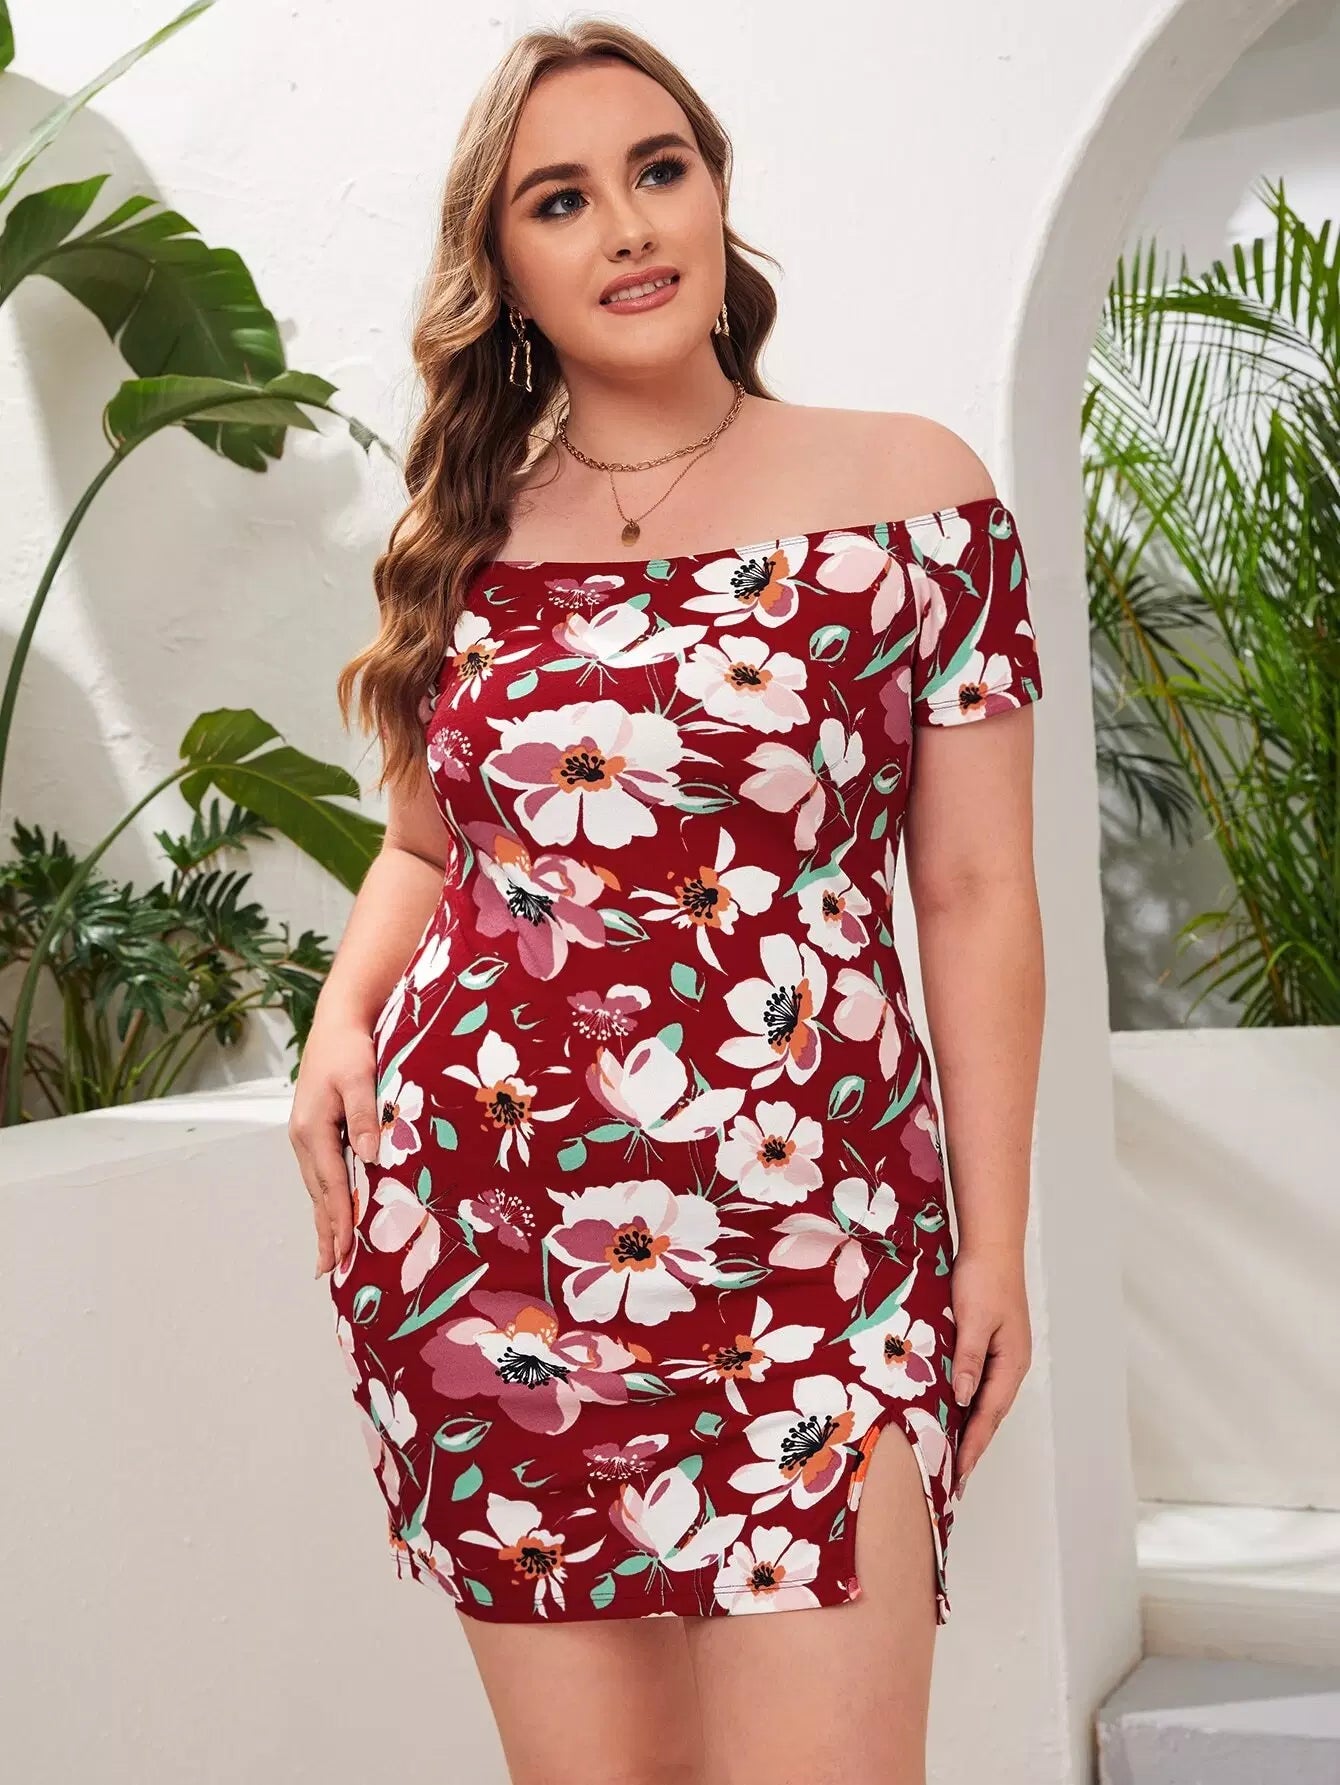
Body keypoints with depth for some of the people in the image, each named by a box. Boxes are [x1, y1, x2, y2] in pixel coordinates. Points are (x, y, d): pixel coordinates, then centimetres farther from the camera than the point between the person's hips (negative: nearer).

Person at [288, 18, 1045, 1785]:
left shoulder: (909, 492, 1)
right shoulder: (463, 534, 9)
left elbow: (976, 892, 2)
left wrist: (995, 1238, 1)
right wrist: (343, 1019, 2)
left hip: (808, 1242, -2)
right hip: (487, 1241, 3)